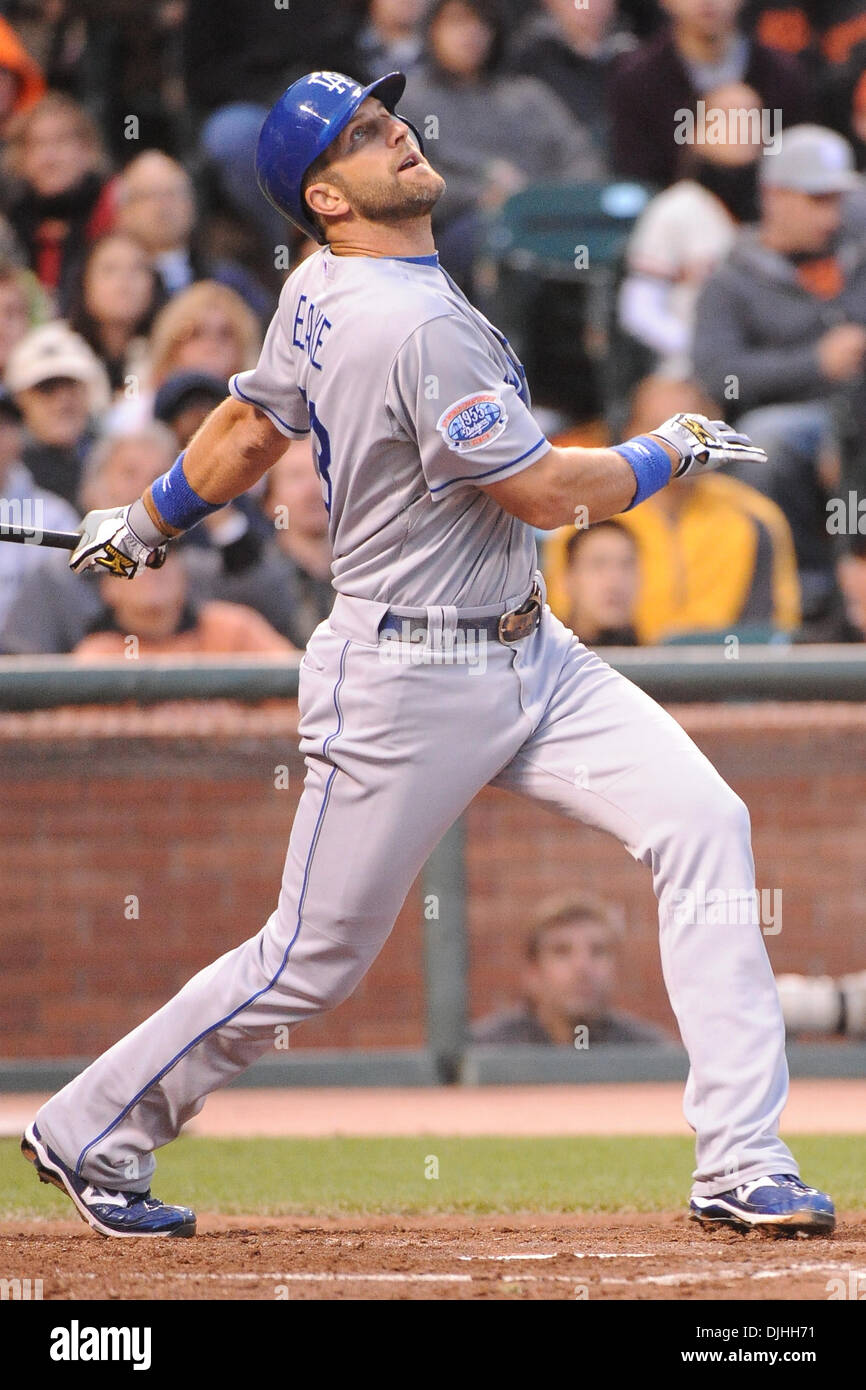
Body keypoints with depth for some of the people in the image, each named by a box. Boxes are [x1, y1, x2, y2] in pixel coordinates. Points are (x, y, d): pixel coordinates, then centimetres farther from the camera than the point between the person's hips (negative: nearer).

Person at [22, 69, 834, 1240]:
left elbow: (251, 425, 18)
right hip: (409, 682, -9)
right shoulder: (419, 326, -25)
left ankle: (742, 1165, -6)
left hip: (527, 654, 9)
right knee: (312, 964, 3)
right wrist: (672, 451, -6)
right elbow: (544, 491, -21)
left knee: (703, 824, -6)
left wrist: (147, 522, 33)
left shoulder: (321, 296, 4)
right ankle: (92, 1136, 23)